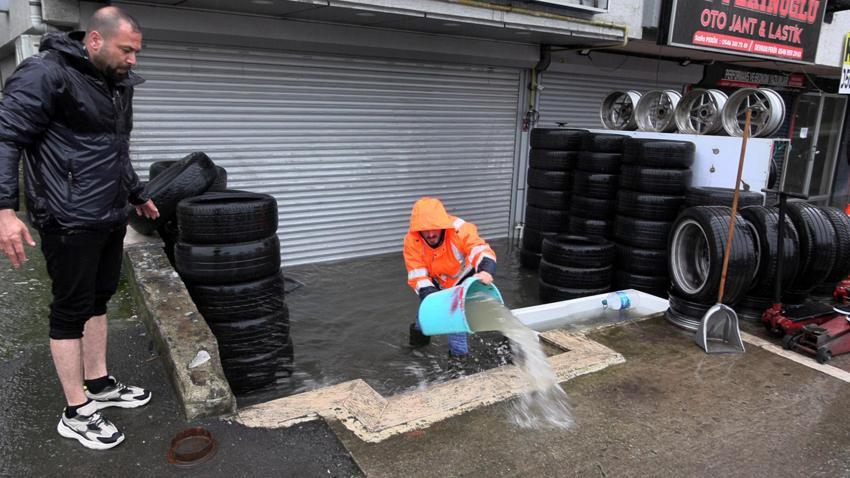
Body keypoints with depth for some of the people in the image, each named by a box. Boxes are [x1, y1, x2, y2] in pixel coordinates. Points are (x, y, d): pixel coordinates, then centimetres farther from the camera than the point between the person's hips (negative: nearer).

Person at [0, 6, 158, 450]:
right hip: (70, 221, -8)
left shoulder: (118, 85, 14)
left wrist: (137, 194, 33)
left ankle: (99, 384, 31)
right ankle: (76, 413, 13)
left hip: (110, 217, 8)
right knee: (72, 310, 1)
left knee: (98, 301, 16)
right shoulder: (46, 73, -13)